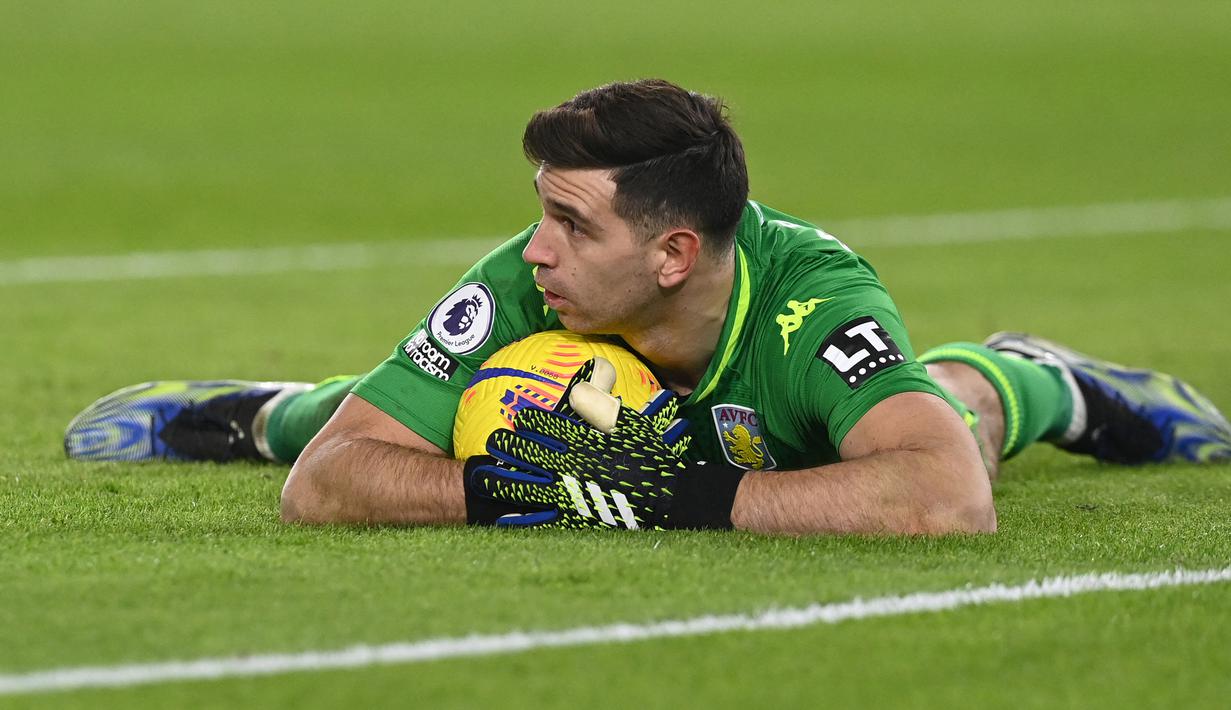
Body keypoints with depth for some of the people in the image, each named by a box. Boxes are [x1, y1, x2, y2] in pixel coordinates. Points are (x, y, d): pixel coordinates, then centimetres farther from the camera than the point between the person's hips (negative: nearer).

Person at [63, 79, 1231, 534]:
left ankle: (1038, 381, 64)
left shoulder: (814, 295, -51)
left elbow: (949, 499, -66)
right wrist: (512, 492, -58)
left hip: (785, 401, 0)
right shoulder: (524, 289, -44)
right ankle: (266, 410, 59)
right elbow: (323, 486, -43)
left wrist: (691, 501, -63)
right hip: (590, 392, 1)